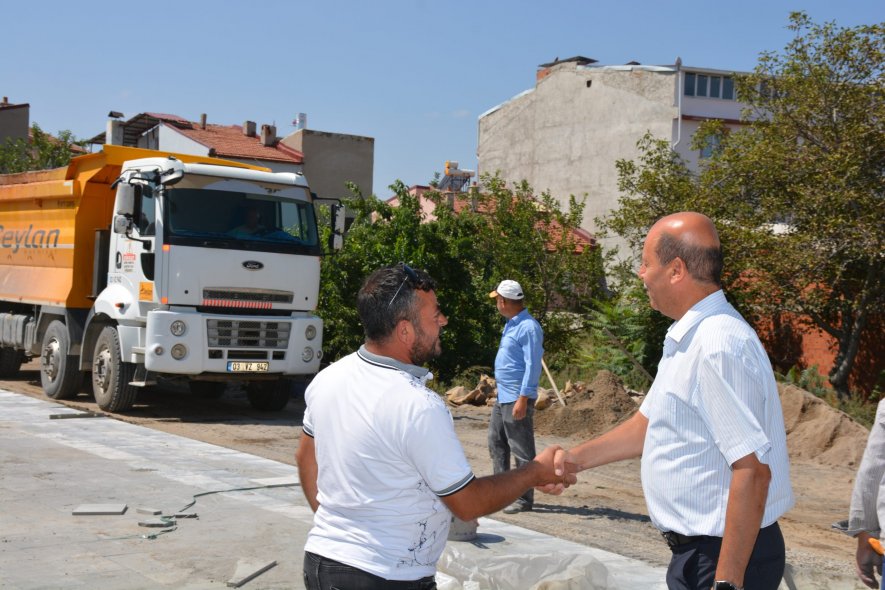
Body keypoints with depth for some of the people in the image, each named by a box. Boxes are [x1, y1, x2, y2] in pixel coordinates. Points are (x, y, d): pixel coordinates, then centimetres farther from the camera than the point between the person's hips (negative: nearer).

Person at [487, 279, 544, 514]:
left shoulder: (528, 328, -17)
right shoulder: (511, 324, 13)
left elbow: (533, 365, -21)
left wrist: (523, 399, -23)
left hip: (517, 398, -10)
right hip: (502, 397, 10)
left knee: (521, 450, -3)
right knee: (497, 444, 16)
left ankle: (524, 499, 3)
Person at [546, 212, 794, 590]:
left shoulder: (720, 346, -23)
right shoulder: (687, 340, 8)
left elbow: (752, 470, -26)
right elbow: (648, 424, 19)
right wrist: (576, 458, 15)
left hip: (724, 556, -9)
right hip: (696, 549, 9)